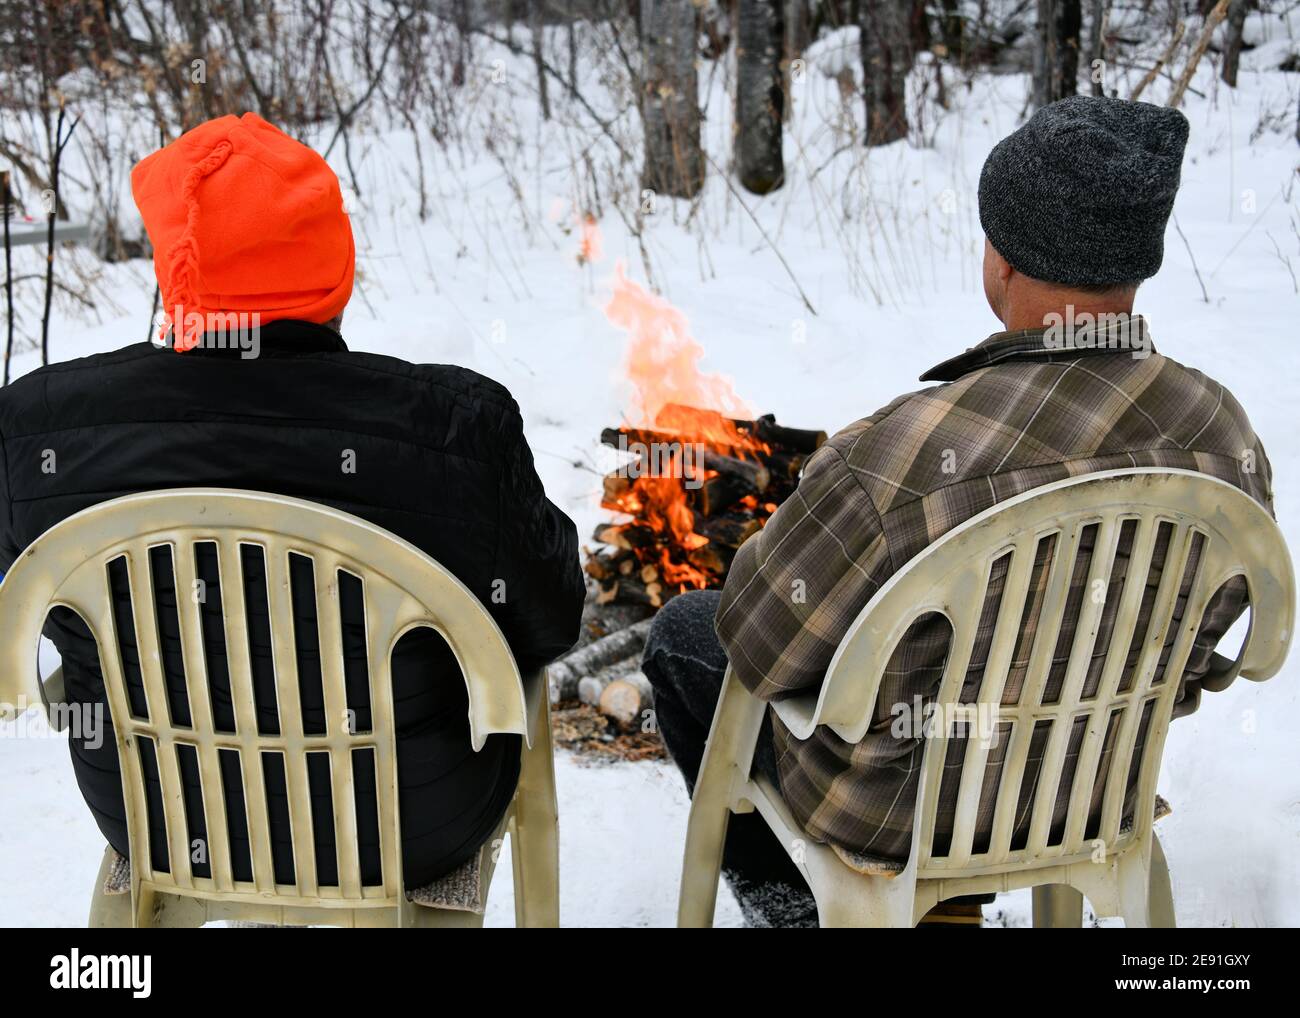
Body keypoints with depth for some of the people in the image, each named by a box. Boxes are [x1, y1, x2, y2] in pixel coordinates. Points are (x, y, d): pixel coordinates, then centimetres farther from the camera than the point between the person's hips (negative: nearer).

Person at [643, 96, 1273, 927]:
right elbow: (1195, 648, 0)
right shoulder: (1231, 435, -18)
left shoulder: (908, 453, -37)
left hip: (899, 810, -6)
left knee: (684, 631, 19)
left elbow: (759, 643, -22)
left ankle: (781, 893, 31)